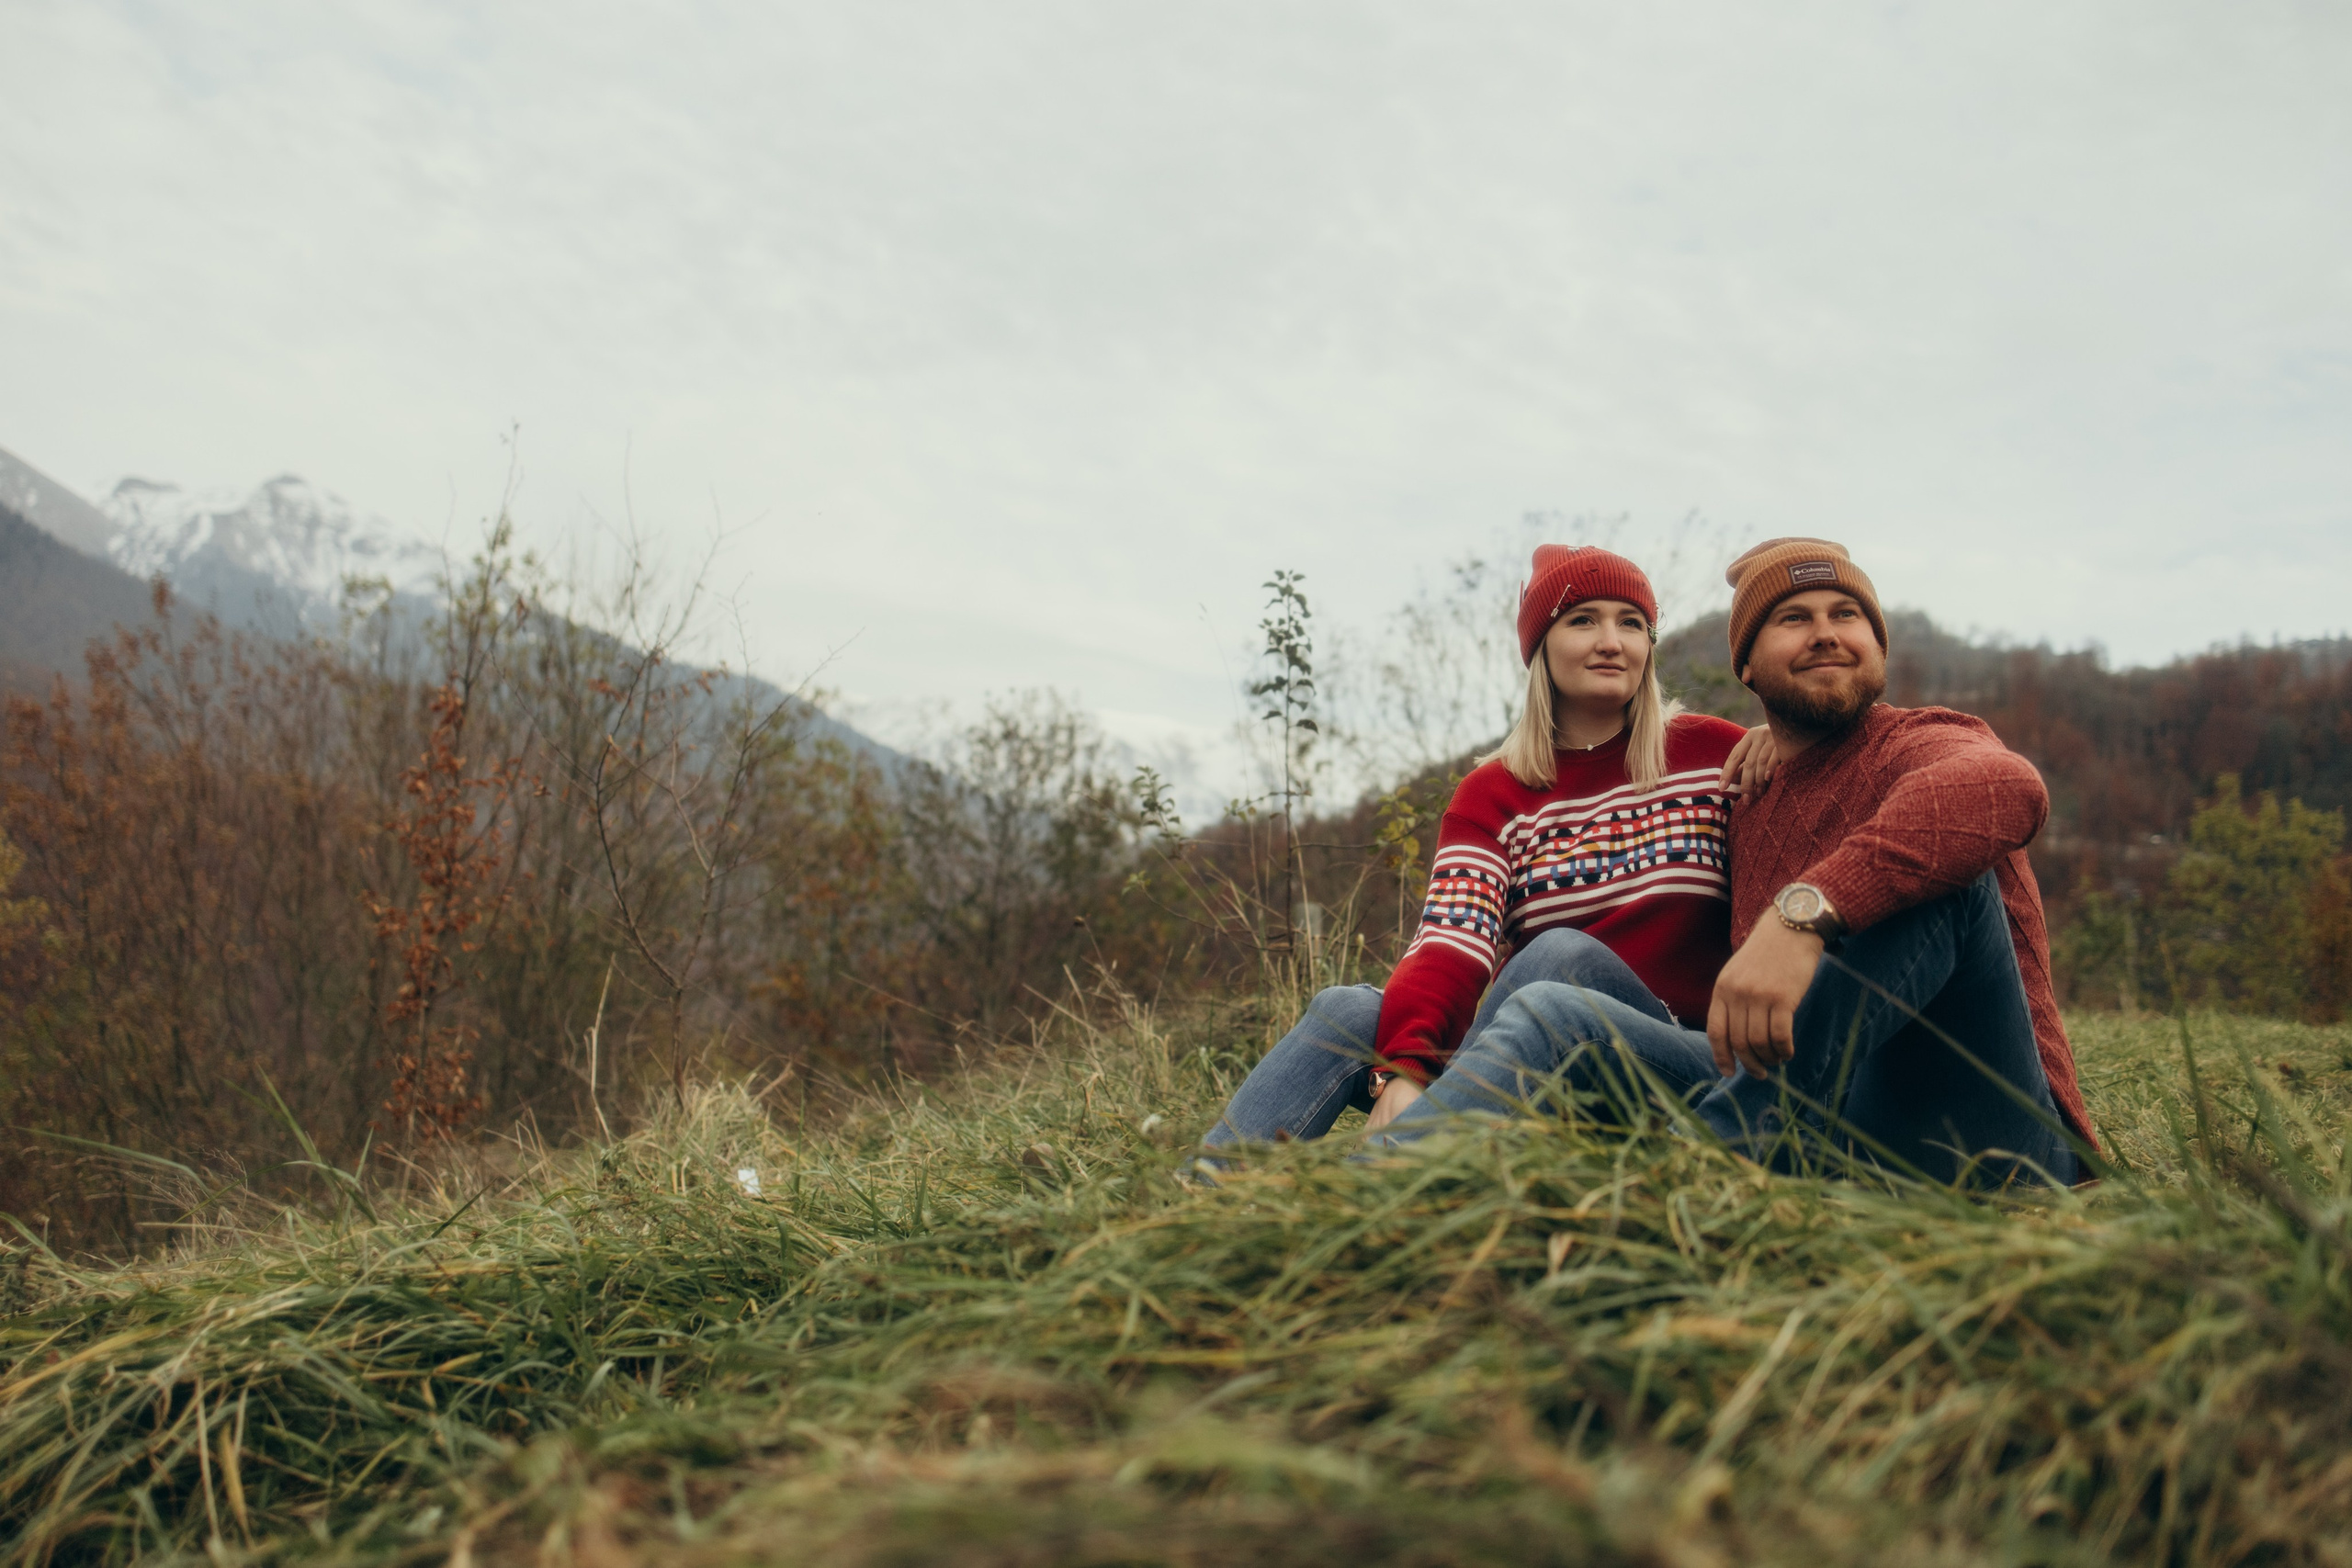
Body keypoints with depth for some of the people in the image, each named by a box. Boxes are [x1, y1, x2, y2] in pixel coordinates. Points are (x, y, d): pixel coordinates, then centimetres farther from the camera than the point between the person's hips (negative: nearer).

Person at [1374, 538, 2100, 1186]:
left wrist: (1803, 909, -41)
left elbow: (2006, 786, -27)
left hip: (1974, 1139, -5)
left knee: (1928, 861, -27)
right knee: (1549, 1011, -2)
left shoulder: (1918, 745, 0)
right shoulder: (1750, 800, 20)